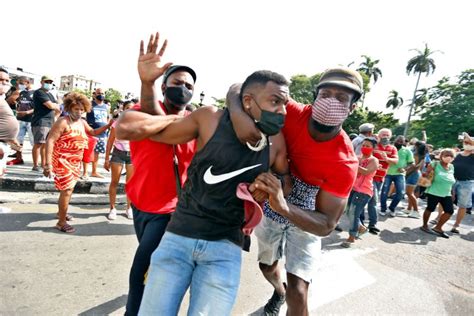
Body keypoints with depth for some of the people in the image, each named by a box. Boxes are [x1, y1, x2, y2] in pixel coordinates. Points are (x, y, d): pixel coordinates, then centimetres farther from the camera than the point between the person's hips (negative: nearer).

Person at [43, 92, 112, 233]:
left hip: (75, 162, 8)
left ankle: (61, 212, 42)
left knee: (69, 188, 21)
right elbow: (50, 141, -20)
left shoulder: (82, 122, 8)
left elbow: (93, 132, 26)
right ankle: (61, 222, 4)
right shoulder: (63, 122, -16)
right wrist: (48, 163, -26)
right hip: (63, 161, -8)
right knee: (67, 189, -8)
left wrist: (108, 125, 13)